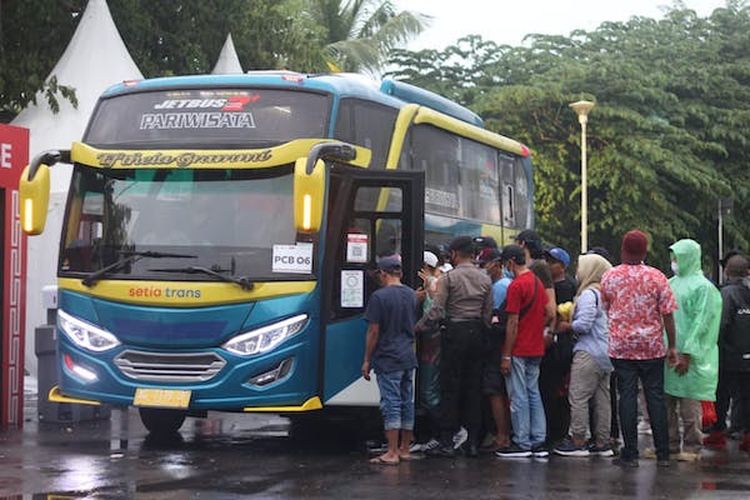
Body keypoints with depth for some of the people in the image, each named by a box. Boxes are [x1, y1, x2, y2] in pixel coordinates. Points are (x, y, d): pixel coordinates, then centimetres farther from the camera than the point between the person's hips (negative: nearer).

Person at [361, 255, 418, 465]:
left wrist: (367, 360, -5)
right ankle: (405, 449, 17)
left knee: (391, 403, -6)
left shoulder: (379, 297, -12)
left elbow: (374, 332, -11)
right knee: (407, 402, 10)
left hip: (388, 359, -7)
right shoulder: (412, 295, 9)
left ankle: (392, 453, -6)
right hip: (409, 357, 7)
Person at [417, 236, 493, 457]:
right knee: (473, 387, 8)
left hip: (455, 331, -4)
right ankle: (473, 441, 8)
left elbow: (437, 311, -12)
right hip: (476, 332, 4)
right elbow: (488, 313, 7)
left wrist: (417, 328, -2)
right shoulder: (485, 279, 7)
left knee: (450, 387, -2)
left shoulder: (449, 277, -7)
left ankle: (447, 443, -3)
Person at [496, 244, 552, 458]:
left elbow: (513, 323, -16)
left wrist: (506, 356, -13)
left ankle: (522, 443, 1)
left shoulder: (516, 286, -15)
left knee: (519, 397, -2)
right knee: (533, 394, 11)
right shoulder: (538, 282, 11)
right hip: (536, 349, 8)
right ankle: (538, 442, 11)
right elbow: (546, 314, 15)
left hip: (519, 350, -8)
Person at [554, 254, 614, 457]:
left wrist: (565, 326, -3)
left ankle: (578, 441, -4)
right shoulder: (604, 293, 14)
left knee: (578, 396, -5)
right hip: (606, 353, 9)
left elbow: (583, 324, -19)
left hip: (589, 353, -9)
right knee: (602, 398, 10)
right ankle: (602, 442, 13)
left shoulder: (588, 294, -12)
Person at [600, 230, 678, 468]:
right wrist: (672, 346, 3)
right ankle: (663, 454, 9)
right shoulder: (657, 277, -4)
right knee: (656, 397, 6)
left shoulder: (609, 277, -1)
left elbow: (603, 311, 9)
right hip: (652, 347, 0)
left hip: (621, 347, 0)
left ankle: (630, 454, 3)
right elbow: (668, 314, -4)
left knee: (627, 397, 2)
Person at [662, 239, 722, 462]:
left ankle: (692, 447, 6)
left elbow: (701, 323, -12)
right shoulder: (672, 283, 14)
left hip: (689, 357, -7)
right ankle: (669, 444, 16)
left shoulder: (703, 287, -7)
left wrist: (687, 354, -17)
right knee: (666, 402, 8)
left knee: (689, 404, -2)